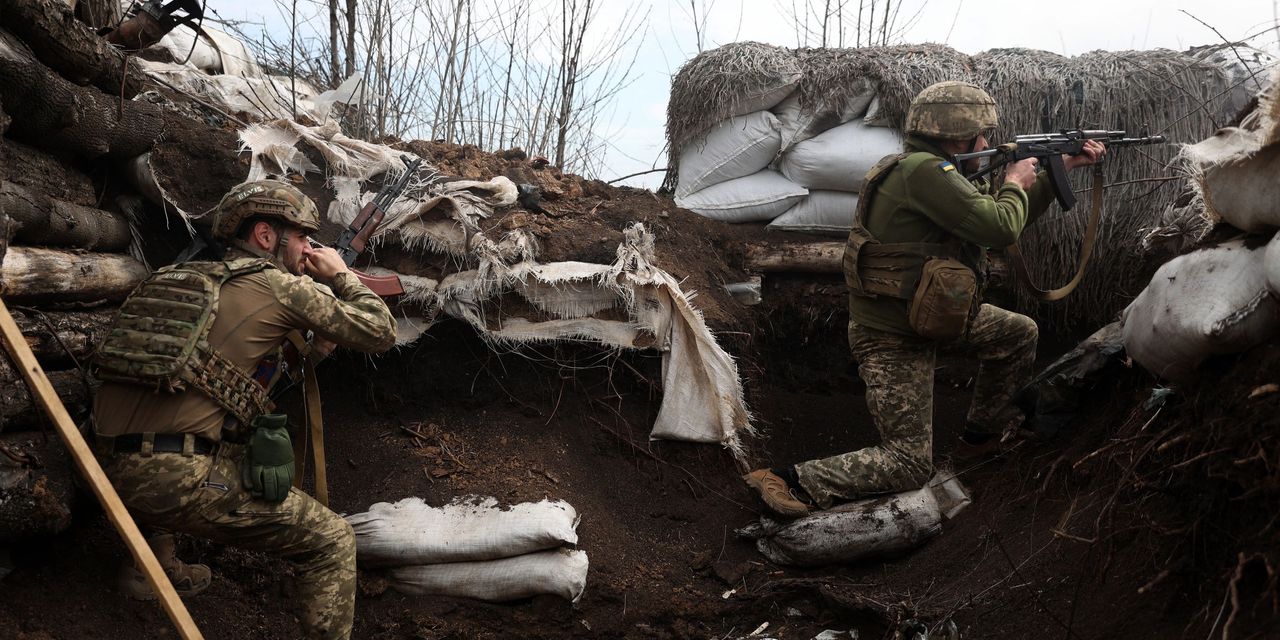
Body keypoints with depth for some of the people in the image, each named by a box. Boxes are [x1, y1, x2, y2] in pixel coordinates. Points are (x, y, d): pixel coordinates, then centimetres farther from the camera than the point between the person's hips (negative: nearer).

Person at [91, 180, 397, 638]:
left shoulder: (177, 276, 21)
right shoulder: (281, 286, 2)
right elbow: (381, 334, 8)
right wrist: (341, 276, 23)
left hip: (113, 473, 8)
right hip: (185, 479, -8)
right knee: (332, 543, 3)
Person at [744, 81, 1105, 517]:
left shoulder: (938, 173, 7)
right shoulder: (922, 171, -24)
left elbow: (1008, 221, 18)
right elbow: (1000, 228, -28)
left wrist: (1063, 166, 17)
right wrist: (1016, 184, -7)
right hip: (892, 340, -10)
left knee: (1019, 333, 22)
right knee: (909, 466, -7)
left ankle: (984, 432, 36)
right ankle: (792, 482, -11)